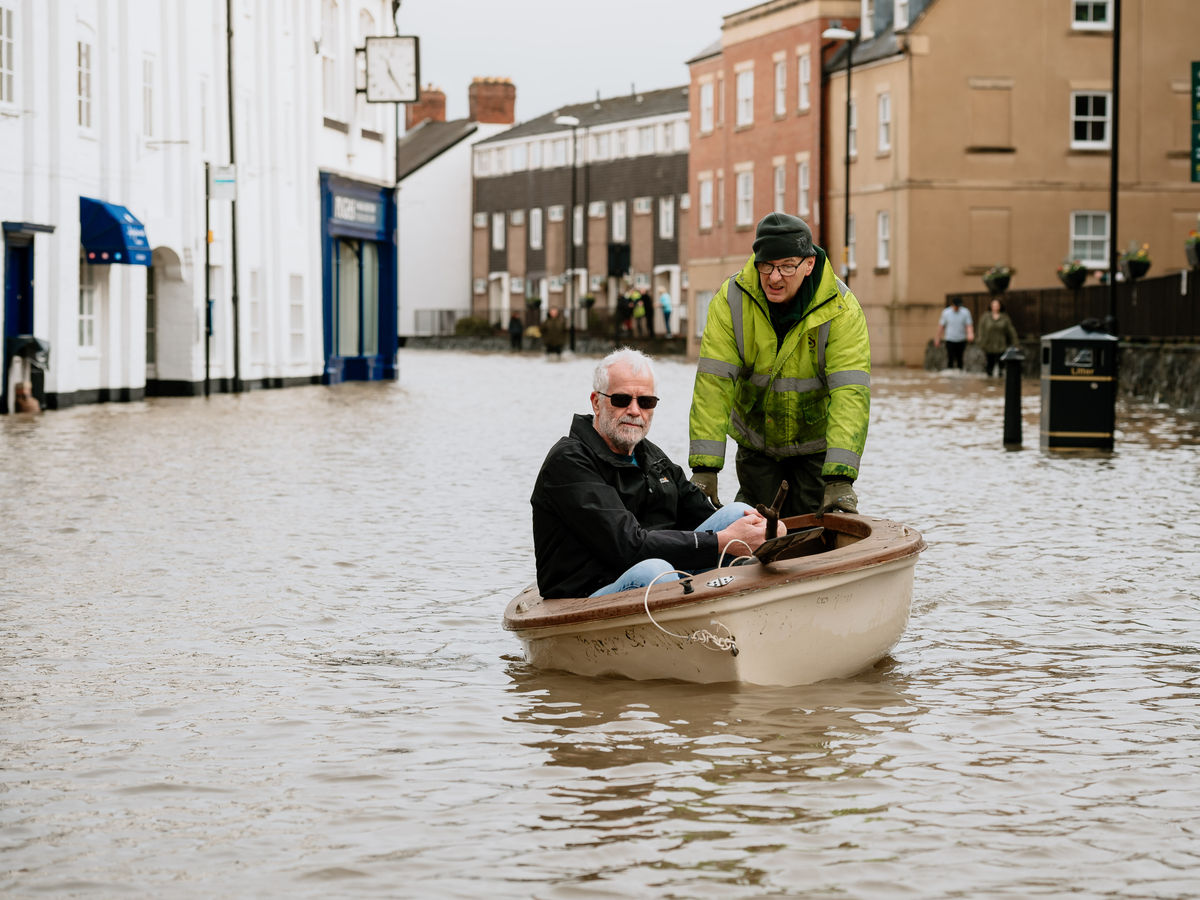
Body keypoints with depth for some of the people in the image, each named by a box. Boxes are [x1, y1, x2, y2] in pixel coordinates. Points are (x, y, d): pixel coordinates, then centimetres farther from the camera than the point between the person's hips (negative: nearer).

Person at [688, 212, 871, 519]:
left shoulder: (841, 309, -24)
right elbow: (713, 381, -23)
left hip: (815, 444, -1)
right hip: (756, 440, 1)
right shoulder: (732, 299, -20)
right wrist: (704, 466, -32)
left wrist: (839, 478, -43)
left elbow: (850, 392, -32)